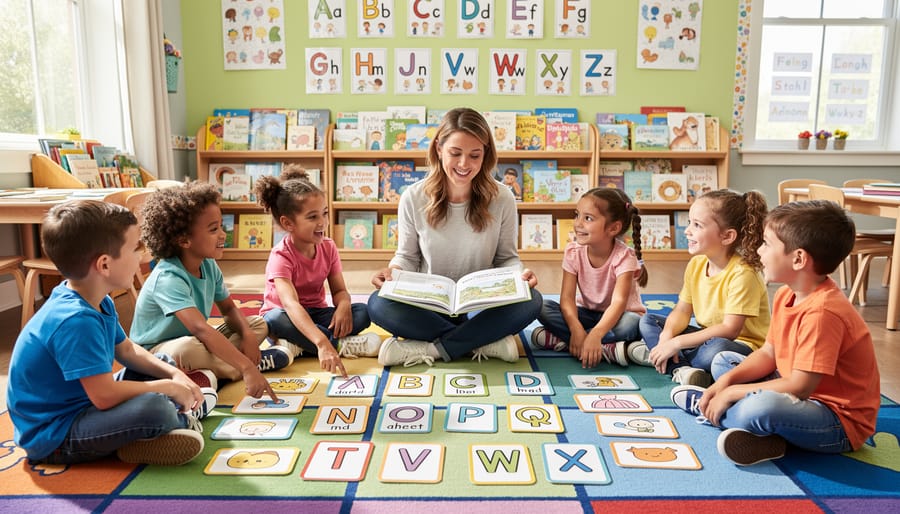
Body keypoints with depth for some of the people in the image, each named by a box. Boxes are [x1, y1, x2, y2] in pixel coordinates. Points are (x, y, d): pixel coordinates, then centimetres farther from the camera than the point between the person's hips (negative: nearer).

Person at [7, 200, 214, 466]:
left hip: (83, 401, 10)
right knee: (154, 409, -33)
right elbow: (105, 396, -32)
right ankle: (183, 419, -2)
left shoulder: (99, 302, 0)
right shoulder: (76, 321, -30)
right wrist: (169, 388, -18)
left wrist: (174, 375, -1)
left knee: (165, 363, 20)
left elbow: (127, 350, 13)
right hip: (52, 436, -10)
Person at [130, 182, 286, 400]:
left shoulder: (209, 266, -5)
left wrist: (248, 336, -16)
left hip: (197, 341, 8)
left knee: (258, 324, 2)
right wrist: (247, 368, -50)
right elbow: (201, 329, -43)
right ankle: (256, 362, -17)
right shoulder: (168, 278, -30)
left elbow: (229, 309, 7)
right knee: (188, 349, -40)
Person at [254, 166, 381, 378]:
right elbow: (291, 304, -41)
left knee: (362, 312, -19)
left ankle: (297, 345, -27)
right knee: (275, 319, -39)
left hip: (315, 314, 5)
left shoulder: (328, 247, -6)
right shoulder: (281, 256, -25)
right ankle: (342, 345, -29)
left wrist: (343, 305, -31)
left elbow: (339, 290, -3)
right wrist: (322, 343, -56)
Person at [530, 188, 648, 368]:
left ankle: (560, 340, -30)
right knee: (543, 308, -21)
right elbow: (567, 297, -19)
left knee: (631, 323, -38)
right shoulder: (573, 252, -13)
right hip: (587, 314, 3)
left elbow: (618, 302, -35)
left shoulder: (624, 257, -23)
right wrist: (577, 330, -38)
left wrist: (595, 335, -52)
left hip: (615, 316, -3)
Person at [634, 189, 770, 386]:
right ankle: (681, 368, -22)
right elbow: (682, 311, 2)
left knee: (715, 349, -41)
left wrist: (676, 343, -25)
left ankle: (664, 358, -17)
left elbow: (729, 330, -26)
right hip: (708, 337, 8)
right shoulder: (696, 264, 0)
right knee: (648, 321, -1)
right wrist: (666, 338, -19)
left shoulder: (742, 273, -23)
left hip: (743, 346, -8)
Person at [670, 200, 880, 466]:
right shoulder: (785, 295, 1)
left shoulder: (821, 312, -28)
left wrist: (732, 392, -19)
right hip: (803, 395, 10)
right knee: (723, 361, 14)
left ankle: (708, 409, -7)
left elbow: (799, 387, -28)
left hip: (843, 425, -9)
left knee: (760, 407, -37)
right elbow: (768, 354, 7)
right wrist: (727, 380, -8)